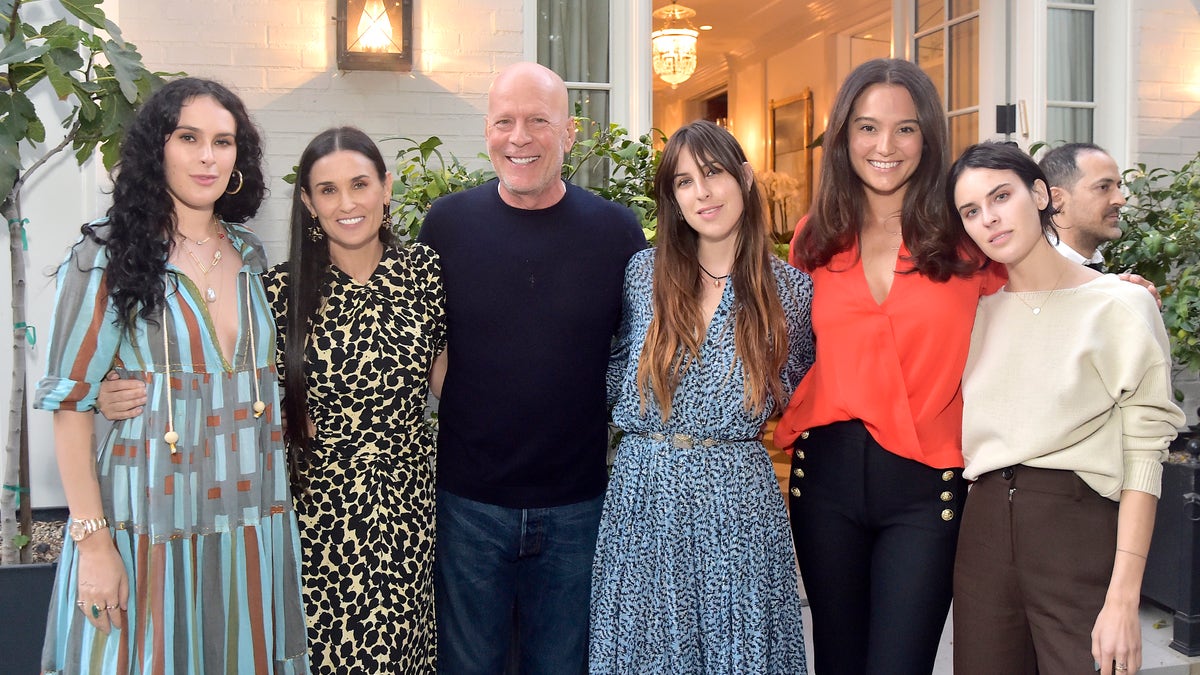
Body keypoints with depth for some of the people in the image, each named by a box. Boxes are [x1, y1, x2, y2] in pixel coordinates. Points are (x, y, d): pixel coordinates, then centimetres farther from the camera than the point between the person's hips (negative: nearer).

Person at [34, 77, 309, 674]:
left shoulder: (250, 255, 8)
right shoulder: (107, 255, -6)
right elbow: (70, 403, -8)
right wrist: (92, 540, -13)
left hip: (252, 522, 5)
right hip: (150, 526, -4)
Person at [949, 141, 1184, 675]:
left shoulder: (1120, 306, -4)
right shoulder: (980, 312, 11)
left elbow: (1142, 457, -9)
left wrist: (1123, 599, -15)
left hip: (1078, 528, -4)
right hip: (984, 529, 5)